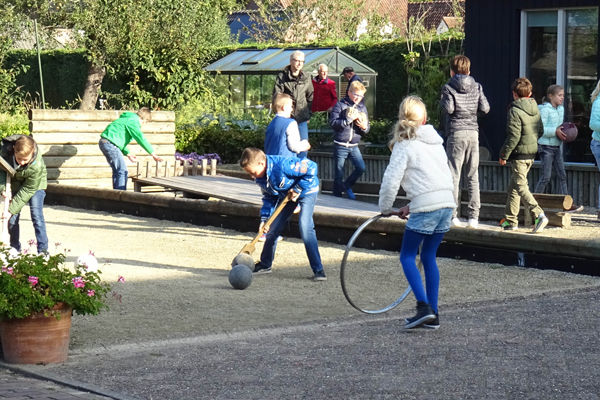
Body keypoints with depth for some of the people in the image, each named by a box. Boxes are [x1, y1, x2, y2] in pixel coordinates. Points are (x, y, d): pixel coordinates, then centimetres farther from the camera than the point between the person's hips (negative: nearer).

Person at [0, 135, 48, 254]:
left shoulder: (37, 166, -40)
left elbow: (27, 190, -30)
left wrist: (12, 210, -29)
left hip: (36, 184, -4)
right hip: (14, 184, 4)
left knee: (37, 216, -14)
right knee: (12, 219, 2)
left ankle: (43, 250, -9)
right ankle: (15, 250, 15)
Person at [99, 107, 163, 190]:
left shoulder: (127, 119, 24)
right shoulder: (133, 121, -8)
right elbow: (141, 139, -14)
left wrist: (127, 154, 22)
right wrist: (153, 154, -11)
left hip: (104, 143, 10)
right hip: (110, 143, -10)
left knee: (117, 170, 18)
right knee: (122, 171, -9)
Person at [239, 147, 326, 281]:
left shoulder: (283, 165, -37)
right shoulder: (260, 178, -11)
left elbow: (311, 167, -33)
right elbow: (269, 198, 3)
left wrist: (298, 189, -28)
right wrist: (265, 218, -10)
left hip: (306, 191, -8)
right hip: (286, 195, 8)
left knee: (305, 226, -24)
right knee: (272, 228, 6)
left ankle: (318, 270, -20)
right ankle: (265, 265, 27)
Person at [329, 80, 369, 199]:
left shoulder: (362, 107, 9)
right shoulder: (340, 105, -6)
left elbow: (367, 127, 13)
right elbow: (333, 122, -16)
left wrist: (364, 127, -11)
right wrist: (349, 119, -21)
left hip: (354, 146, 4)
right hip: (340, 144, -4)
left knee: (361, 168, -7)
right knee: (339, 173, 2)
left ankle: (347, 186, 17)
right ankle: (337, 197, 15)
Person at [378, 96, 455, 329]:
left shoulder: (404, 145, -5)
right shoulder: (435, 142, 18)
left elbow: (391, 181, -10)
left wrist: (385, 209, 6)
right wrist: (411, 206, 20)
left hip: (426, 207, -7)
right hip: (447, 203, 7)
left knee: (407, 257, 4)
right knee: (429, 257, 15)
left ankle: (424, 308, -10)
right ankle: (433, 315, 14)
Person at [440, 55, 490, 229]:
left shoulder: (449, 87, -3)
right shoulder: (476, 87, 8)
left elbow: (449, 108, -14)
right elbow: (485, 108, 2)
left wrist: (442, 102, 7)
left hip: (456, 133, -3)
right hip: (473, 132, 3)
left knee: (454, 175, -1)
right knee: (473, 176, 6)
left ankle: (452, 214, -4)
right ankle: (473, 216, 2)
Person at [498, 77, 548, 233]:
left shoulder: (515, 110, -16)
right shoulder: (535, 109, 8)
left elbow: (513, 137, -19)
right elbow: (540, 131, 14)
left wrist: (504, 155, -12)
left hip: (519, 154, -8)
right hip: (532, 152, 8)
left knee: (521, 186, -7)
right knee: (513, 186, 17)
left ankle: (539, 214, -22)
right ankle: (510, 219, 22)